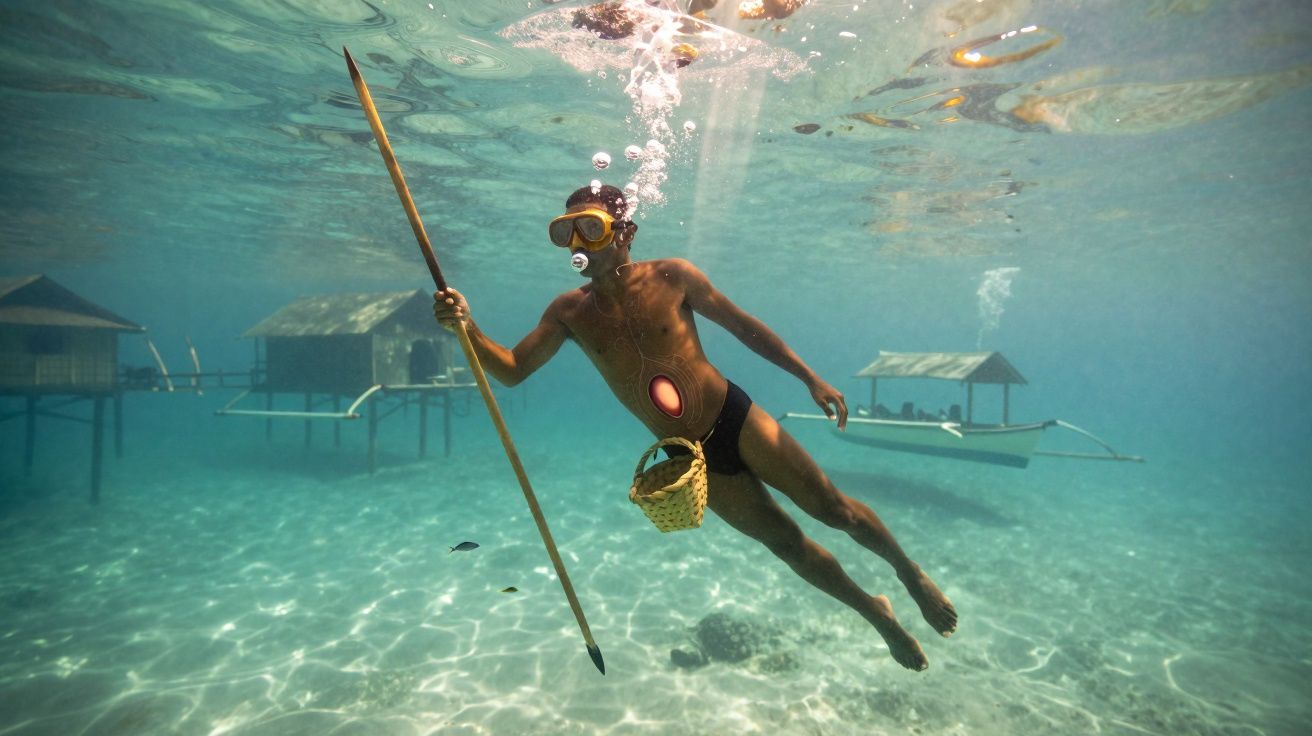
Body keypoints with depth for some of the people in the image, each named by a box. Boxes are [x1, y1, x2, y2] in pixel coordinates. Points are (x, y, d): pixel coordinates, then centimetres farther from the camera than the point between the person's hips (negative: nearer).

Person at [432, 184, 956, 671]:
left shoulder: (671, 276, -9)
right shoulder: (570, 311, -3)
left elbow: (744, 326, 0)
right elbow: (512, 370, -7)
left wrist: (810, 378, 1)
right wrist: (466, 328, -25)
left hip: (737, 420, -1)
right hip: (691, 458, 2)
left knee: (834, 510, 6)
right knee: (788, 544, 12)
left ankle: (910, 572, 38)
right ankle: (877, 614, 38)